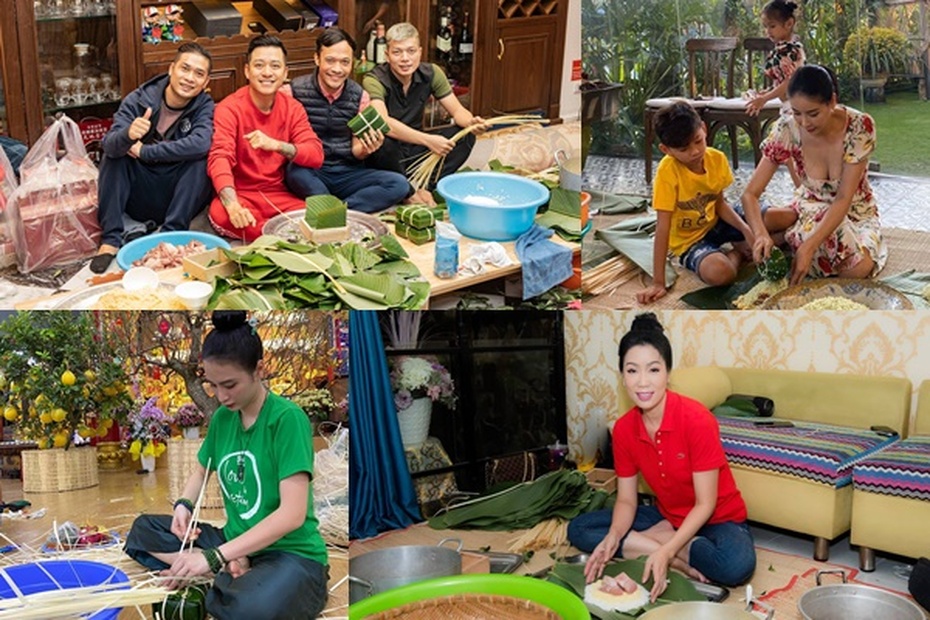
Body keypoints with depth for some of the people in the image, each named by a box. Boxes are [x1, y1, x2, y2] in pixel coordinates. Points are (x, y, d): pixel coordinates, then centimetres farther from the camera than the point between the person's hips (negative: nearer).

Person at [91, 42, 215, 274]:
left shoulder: (205, 106, -10)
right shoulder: (139, 99, -11)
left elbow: (200, 143, -32)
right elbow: (109, 144, -25)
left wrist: (144, 151, -27)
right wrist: (128, 135, -49)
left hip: (177, 197, -1)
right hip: (137, 200, 1)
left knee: (199, 159, -24)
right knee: (114, 154, -21)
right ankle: (111, 239, -20)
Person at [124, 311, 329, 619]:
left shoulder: (288, 419, -16)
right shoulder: (222, 417, 6)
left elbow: (293, 514, -24)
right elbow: (202, 470, 26)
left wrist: (214, 557, -27)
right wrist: (184, 505, 1)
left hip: (291, 554, -9)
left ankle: (220, 579, -8)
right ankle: (230, 574, -11)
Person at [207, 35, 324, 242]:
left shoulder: (293, 108, 3)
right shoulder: (230, 108, -10)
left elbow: (316, 155, -7)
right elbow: (220, 158, -24)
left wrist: (277, 145, -28)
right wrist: (233, 205, -43)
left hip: (280, 196, 2)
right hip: (242, 195, -2)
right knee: (220, 214, -35)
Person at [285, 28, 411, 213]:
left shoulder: (359, 97, 3)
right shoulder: (294, 91, -7)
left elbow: (355, 152, 8)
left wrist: (365, 149, -16)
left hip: (346, 173, 3)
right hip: (308, 171, -3)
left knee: (399, 185, -19)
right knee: (296, 173, -38)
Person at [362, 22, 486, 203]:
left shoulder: (431, 73, -5)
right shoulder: (374, 80, -22)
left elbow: (457, 110, -3)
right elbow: (384, 123, -38)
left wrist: (470, 122, -28)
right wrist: (427, 140, -46)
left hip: (414, 150, 5)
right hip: (387, 153, -5)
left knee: (465, 136, -14)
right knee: (382, 141, -39)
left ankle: (422, 186, -22)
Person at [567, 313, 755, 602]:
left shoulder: (697, 420, -25)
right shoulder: (623, 429, -9)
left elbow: (705, 504, -22)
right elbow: (626, 500, -2)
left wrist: (666, 551, -34)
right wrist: (612, 539, -24)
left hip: (717, 519, -6)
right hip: (667, 517, 6)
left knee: (737, 564, -39)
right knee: (578, 529, -11)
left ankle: (658, 539, -14)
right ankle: (682, 555, -16)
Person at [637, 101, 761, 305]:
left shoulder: (717, 159, -11)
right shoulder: (668, 171, -28)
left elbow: (719, 204, 2)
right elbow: (662, 228, -28)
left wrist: (746, 230, -17)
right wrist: (658, 283, -28)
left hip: (716, 223, 5)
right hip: (688, 240, -5)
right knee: (718, 272, -36)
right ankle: (736, 254, -1)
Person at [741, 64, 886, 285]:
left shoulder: (860, 126, -26)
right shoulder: (787, 130, -21)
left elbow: (843, 199, -27)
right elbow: (750, 194, -21)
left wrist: (809, 246, -40)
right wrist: (761, 234, -42)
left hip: (854, 212, -1)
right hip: (810, 208, 1)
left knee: (857, 269, -32)